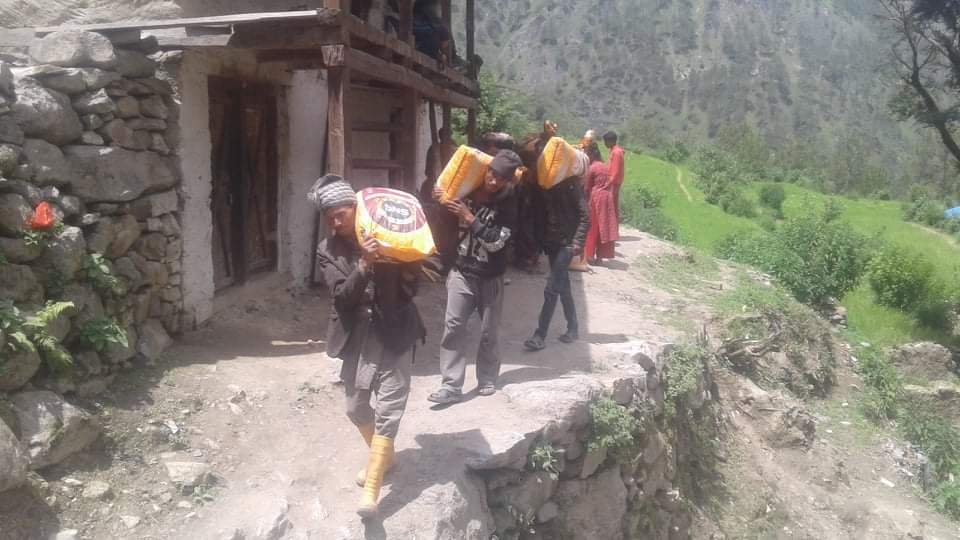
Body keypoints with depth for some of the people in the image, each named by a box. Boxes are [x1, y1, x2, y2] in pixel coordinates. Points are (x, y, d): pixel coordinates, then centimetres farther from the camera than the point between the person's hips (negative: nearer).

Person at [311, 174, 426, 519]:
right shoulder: (327, 251, 0)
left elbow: (410, 291, -5)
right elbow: (342, 296, -15)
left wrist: (410, 273, -27)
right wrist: (364, 265, -30)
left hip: (393, 333, -3)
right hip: (356, 337, 4)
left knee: (388, 408, -7)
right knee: (356, 407, 14)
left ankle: (371, 489, 0)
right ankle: (383, 455, 41)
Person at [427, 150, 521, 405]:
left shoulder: (508, 202, -10)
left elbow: (496, 241, -20)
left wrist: (469, 218, -25)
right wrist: (439, 200, -7)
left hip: (491, 277, -2)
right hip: (461, 271, 2)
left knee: (489, 331, 9)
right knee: (453, 326, -5)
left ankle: (487, 380, 26)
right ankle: (452, 385, -1)